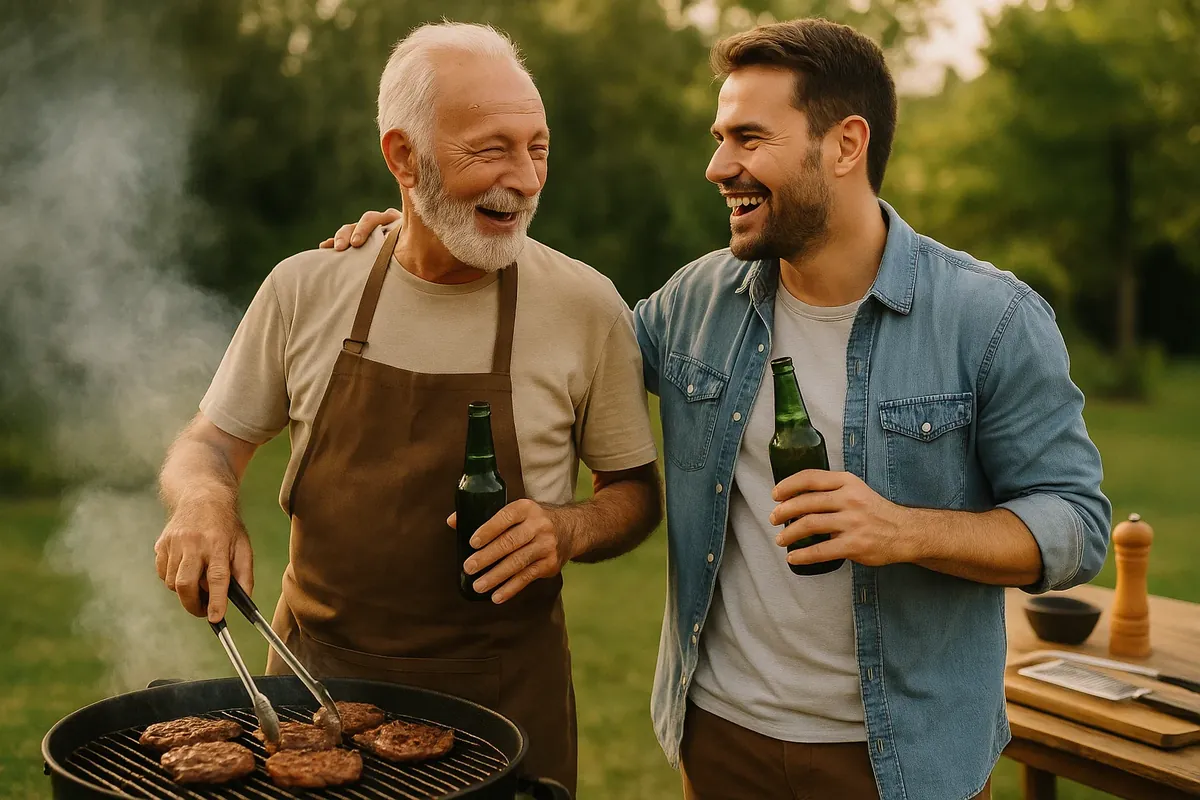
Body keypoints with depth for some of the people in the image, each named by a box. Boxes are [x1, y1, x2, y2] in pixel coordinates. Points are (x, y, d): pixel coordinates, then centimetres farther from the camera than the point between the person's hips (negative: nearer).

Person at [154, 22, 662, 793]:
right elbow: (211, 442, 8)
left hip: (501, 692, -1)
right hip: (315, 669, 2)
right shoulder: (305, 289, -4)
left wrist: (569, 530, -19)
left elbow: (637, 491, 2)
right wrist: (203, 499, -15)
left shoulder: (585, 305, -8)